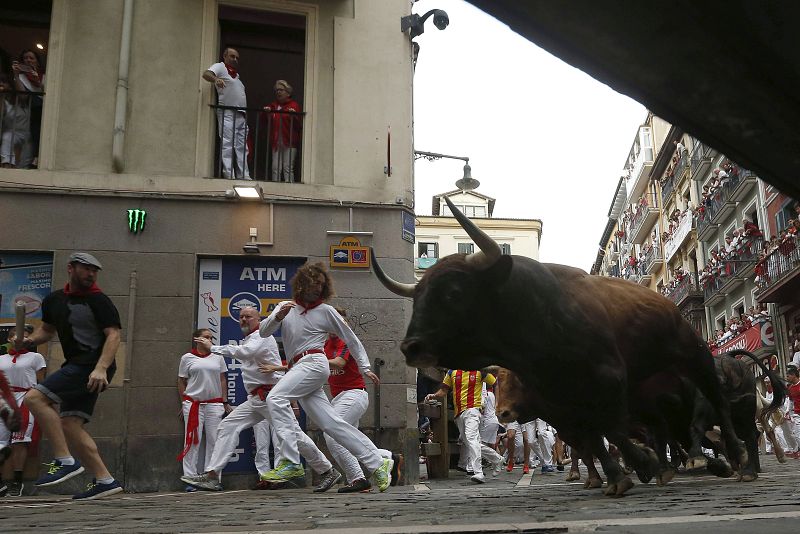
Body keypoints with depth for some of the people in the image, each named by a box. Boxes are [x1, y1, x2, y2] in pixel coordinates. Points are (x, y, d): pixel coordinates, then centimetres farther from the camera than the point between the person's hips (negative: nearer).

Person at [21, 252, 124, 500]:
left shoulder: (98, 300, -5)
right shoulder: (53, 300, 17)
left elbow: (113, 335, -14)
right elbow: (47, 328, 33)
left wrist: (100, 368, -26)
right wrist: (30, 340, 11)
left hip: (93, 367, -8)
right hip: (76, 367, 8)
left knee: (35, 398, -18)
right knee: (69, 426, 2)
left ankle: (66, 461, -17)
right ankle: (105, 480, 8)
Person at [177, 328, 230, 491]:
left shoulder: (218, 357, 12)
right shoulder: (187, 358, 5)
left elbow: (223, 380, 14)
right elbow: (181, 382, 8)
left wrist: (225, 401, 8)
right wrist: (184, 402, 2)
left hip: (214, 404, 2)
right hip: (193, 404, -2)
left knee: (214, 441, 2)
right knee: (193, 441, -2)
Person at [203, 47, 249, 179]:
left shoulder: (236, 74, 26)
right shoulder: (220, 67, 2)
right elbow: (206, 74, -17)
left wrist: (245, 113, 21)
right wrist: (216, 79, -39)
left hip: (241, 115, 8)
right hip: (227, 114, -8)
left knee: (242, 147, 5)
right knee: (227, 146, -13)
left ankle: (244, 176, 6)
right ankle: (228, 176, -16)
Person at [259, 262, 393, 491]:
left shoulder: (326, 311, 6)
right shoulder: (286, 307, 16)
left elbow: (351, 339, 12)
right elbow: (263, 331, 6)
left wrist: (365, 367, 10)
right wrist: (278, 317, -14)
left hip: (314, 363, -5)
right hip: (297, 368, 5)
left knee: (275, 398, -25)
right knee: (331, 423, -1)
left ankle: (291, 462, -27)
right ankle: (378, 464, 3)